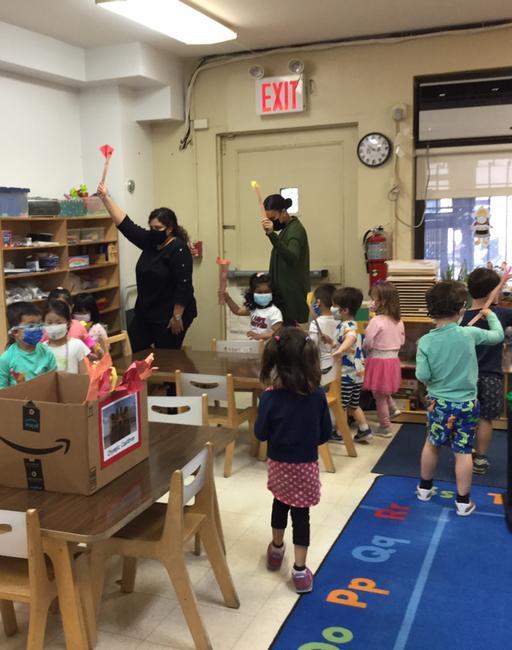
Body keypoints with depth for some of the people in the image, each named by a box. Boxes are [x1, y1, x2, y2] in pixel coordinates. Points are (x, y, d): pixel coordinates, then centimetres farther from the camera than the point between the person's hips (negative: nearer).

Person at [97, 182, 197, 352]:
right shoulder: (150, 241, 6)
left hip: (169, 317, -8)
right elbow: (125, 224, 7)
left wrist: (177, 316, -22)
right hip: (146, 314, 8)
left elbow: (183, 285, -21)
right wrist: (106, 198, 2)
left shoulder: (179, 249, -16)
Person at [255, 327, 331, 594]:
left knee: (280, 504, 24)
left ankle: (276, 549, 45)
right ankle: (300, 570, 10)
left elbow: (260, 433, -11)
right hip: (306, 465, -1)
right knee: (301, 514, 9)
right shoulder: (317, 396, -14)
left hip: (279, 463, 1)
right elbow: (325, 433, -4)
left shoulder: (270, 397, -19)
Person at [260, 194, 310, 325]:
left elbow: (292, 258, -34)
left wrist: (272, 235, -43)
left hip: (292, 293, -9)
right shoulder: (286, 227, 13)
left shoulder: (296, 230, -15)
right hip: (283, 289, 9)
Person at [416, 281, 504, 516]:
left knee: (432, 444, 20)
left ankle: (425, 487, 36)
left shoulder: (425, 341, -14)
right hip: (467, 404, -1)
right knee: (463, 452, 7)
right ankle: (463, 501, 16)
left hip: (439, 403, 1)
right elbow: (498, 335, 4)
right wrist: (490, 315, 21)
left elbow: (422, 376, -15)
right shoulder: (469, 334, -14)